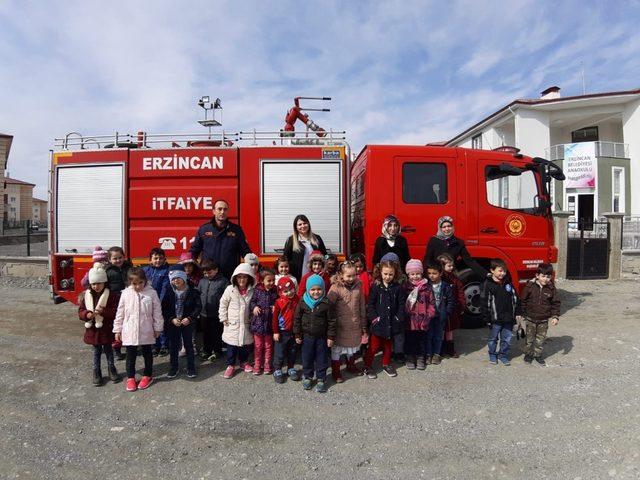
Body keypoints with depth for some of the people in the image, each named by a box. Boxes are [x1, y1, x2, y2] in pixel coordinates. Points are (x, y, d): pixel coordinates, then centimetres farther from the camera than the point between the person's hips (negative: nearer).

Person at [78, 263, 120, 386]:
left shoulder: (111, 295, -12)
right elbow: (80, 311, 1)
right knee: (96, 351, 15)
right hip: (93, 329, 2)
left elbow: (115, 311, -14)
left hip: (106, 329, -2)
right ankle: (96, 373, 28)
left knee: (108, 350, 14)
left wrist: (103, 311, -28)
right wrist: (87, 314, -20)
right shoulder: (85, 295, -2)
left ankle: (112, 370, 32)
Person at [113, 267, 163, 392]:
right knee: (130, 355, 12)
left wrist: (157, 328, -1)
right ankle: (130, 377, 29)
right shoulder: (126, 293, -5)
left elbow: (157, 312, -4)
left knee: (147, 354, 15)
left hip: (146, 331, -1)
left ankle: (147, 375, 32)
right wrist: (118, 330, 5)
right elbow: (120, 313, 2)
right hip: (129, 331, 1)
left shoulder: (152, 293, -9)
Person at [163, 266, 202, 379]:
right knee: (173, 346, 12)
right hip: (173, 324, 2)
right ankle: (174, 367, 28)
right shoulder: (169, 293, -4)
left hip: (188, 323, -2)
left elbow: (198, 307, -8)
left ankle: (191, 367, 21)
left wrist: (190, 318, -17)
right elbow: (164, 309, -1)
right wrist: (172, 319, -14)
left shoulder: (192, 292, -11)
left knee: (189, 345, 8)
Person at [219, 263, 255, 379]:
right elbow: (223, 304, -2)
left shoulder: (252, 291, -6)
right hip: (232, 324, -2)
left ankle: (243, 362, 36)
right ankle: (230, 365, 24)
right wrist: (223, 318, -4)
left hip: (246, 324, 2)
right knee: (231, 347, 7)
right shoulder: (230, 289, -11)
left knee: (245, 345, 15)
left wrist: (252, 319, 5)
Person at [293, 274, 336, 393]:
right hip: (307, 336, 1)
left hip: (322, 337, -1)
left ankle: (321, 379, 27)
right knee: (307, 358, 15)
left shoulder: (326, 303, -14)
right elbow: (297, 319, -1)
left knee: (322, 359, 11)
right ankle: (307, 377, 34)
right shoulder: (303, 303, -9)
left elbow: (331, 321, -8)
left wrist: (331, 337, -7)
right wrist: (297, 335, 0)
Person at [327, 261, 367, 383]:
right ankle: (335, 372, 26)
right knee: (337, 348, 9)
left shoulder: (358, 285, -4)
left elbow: (362, 306, 5)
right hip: (340, 326, -4)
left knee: (353, 346, 22)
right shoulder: (336, 288, -18)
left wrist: (363, 325, 10)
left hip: (355, 325, 5)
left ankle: (351, 366, 45)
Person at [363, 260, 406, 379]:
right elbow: (370, 304, -8)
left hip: (391, 322, 3)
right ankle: (367, 366, 19)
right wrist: (373, 317, -15)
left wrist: (399, 318, -6)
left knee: (388, 345, 19)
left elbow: (401, 304, 2)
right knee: (374, 346, 5)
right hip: (378, 322, -3)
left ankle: (386, 364, 37)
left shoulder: (397, 288, -2)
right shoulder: (376, 286, -9)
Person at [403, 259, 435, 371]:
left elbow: (431, 301, 1)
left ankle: (421, 358, 29)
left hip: (422, 319, 1)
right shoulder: (405, 287, -3)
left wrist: (430, 314, -6)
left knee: (421, 339, 13)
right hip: (409, 319, 0)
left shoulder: (427, 287, -1)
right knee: (409, 339, 10)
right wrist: (403, 314, -6)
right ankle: (410, 358, 25)